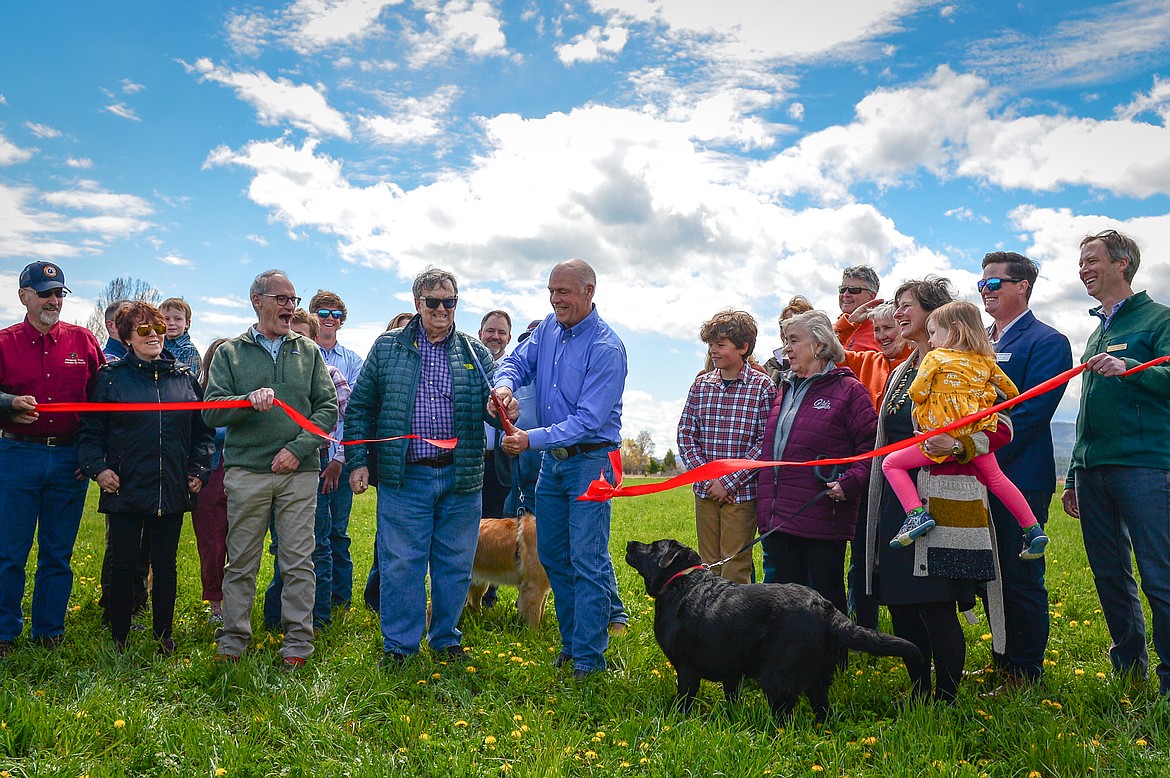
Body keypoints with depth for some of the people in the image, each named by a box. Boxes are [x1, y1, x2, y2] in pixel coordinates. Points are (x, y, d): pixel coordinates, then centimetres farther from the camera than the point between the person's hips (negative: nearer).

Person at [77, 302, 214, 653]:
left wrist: (198, 470, 4)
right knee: (123, 564, 7)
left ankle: (163, 635, 24)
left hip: (172, 491, 2)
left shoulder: (185, 377, 7)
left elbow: (202, 430, 12)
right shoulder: (111, 376, 2)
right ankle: (119, 638, 21)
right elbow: (90, 430, 3)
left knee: (166, 564, 11)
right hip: (124, 489, -2)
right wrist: (97, 468, -9)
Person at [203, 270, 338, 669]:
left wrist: (299, 447, -7)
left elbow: (328, 407, 5)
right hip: (245, 471, 0)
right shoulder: (229, 353, 9)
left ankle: (298, 642, 12)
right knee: (241, 562, 7)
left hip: (300, 472, 1)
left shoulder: (309, 351, 12)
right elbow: (212, 409, 0)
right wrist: (250, 400, -18)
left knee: (298, 561, 2)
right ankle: (233, 640, 20)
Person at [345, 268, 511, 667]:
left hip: (461, 478, 2)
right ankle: (399, 644, 19)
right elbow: (360, 407, 7)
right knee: (401, 563, 3)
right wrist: (358, 462, -1)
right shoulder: (388, 347, 6)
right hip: (404, 477, -1)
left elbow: (490, 404, 3)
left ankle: (446, 638, 28)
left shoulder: (475, 353, 9)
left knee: (455, 563, 10)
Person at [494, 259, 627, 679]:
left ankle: (589, 656, 7)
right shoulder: (549, 328, 5)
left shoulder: (606, 348, -19)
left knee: (587, 560, -4)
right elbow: (519, 360, 8)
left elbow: (588, 419, -23)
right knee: (552, 554, 14)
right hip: (552, 458, 8)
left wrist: (531, 439, -28)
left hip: (591, 459, -8)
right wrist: (505, 382, -16)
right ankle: (571, 639, 29)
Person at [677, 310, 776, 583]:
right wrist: (705, 477, -7)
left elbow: (765, 442, -9)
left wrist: (728, 482, -13)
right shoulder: (701, 384, 8)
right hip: (705, 491, 4)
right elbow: (686, 434, 6)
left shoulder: (762, 387, -5)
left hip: (741, 492, -4)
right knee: (708, 566, 12)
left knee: (735, 567, 0)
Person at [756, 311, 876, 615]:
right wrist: (765, 508, 17)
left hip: (823, 521, -7)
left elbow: (871, 445, -9)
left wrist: (849, 481, -23)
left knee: (827, 599, 4)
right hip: (779, 519, 7)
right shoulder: (785, 391, 17)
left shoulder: (847, 389, -4)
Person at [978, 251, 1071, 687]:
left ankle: (1025, 674, 13)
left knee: (1020, 579, 0)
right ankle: (1001, 662, 28)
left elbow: (1030, 413, -16)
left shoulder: (1046, 342, -6)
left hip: (1020, 478, -7)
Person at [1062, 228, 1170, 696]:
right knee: (1109, 576, 11)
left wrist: (1129, 369, -29)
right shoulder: (1096, 333, 22)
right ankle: (1128, 666, 24)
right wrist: (1073, 477, 20)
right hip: (1093, 472, 7)